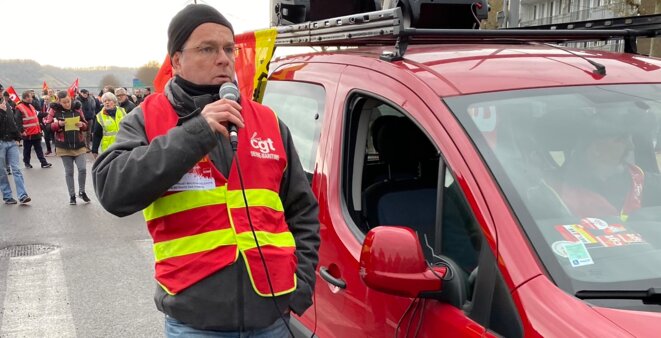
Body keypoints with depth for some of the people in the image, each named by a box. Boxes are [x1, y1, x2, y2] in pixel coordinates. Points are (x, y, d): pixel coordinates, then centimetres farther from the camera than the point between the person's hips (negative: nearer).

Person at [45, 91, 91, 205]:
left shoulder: (77, 109, 2)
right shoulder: (54, 110, -2)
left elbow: (86, 125, 9)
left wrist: (82, 125, -13)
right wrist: (58, 124, -18)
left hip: (79, 144, 1)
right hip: (64, 146, -1)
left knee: (82, 169, -6)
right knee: (69, 172, 6)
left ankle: (82, 192, 16)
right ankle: (72, 195, 18)